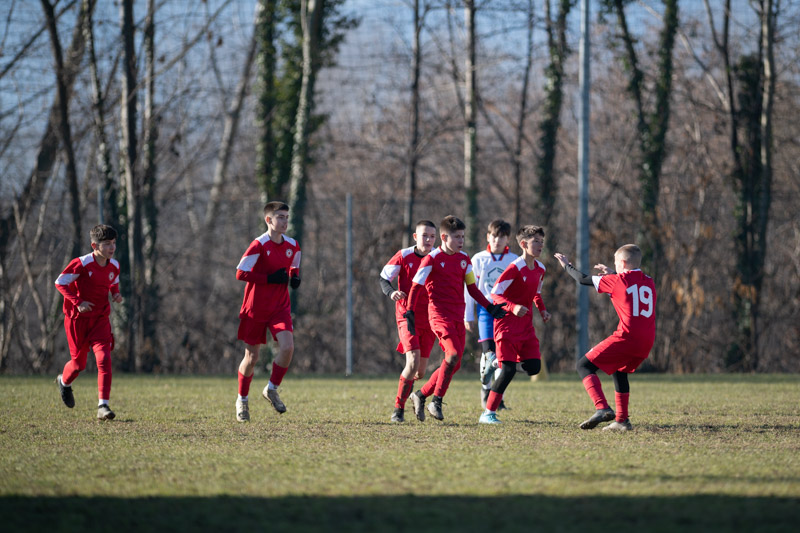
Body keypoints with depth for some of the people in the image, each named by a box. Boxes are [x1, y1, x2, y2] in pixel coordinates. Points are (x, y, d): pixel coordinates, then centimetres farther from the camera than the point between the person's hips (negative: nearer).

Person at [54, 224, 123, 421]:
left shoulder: (114, 266, 0)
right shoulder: (82, 264, -18)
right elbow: (60, 282, -12)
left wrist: (116, 294, -2)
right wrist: (77, 302, -21)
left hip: (100, 319, 3)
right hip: (77, 318, -3)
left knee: (104, 359, -15)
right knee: (79, 362, 7)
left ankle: (103, 406, -16)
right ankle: (64, 382, 45)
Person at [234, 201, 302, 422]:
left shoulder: (293, 246, 3)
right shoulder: (259, 246, -14)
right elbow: (240, 273, -16)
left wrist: (294, 277, -1)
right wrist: (270, 278, -21)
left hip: (280, 307, 4)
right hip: (255, 308, -4)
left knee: (287, 347, -17)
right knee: (252, 356, 3)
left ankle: (272, 390, 5)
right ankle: (242, 400, 23)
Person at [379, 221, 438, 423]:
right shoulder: (404, 256, -5)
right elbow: (383, 278, -4)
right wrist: (391, 292, -25)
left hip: (429, 319, 4)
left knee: (420, 372, 5)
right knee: (413, 362, -20)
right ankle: (399, 409, -8)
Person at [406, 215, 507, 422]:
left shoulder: (464, 259, 12)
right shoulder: (432, 259, -6)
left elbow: (472, 288, 20)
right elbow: (416, 287, -6)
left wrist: (489, 307, 13)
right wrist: (409, 312, -16)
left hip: (458, 316, 7)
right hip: (439, 314, -7)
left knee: (454, 364, 3)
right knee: (453, 353, -25)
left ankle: (421, 395, 21)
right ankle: (436, 402, -15)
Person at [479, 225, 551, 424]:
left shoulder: (540, 269, 10)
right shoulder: (515, 268, -16)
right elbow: (495, 293, -17)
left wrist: (542, 310, 10)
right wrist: (513, 307, -31)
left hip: (526, 325, 7)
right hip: (507, 323, -7)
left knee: (533, 367, -4)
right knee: (508, 369, -14)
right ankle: (488, 413, -7)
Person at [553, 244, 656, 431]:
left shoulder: (617, 280, 1)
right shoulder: (649, 282, 16)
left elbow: (583, 280, 11)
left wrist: (567, 265, 28)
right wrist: (611, 273, 45)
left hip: (627, 337, -7)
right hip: (647, 342, 7)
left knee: (584, 365, 1)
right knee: (619, 371, 30)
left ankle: (602, 408, -19)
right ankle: (622, 420, 24)